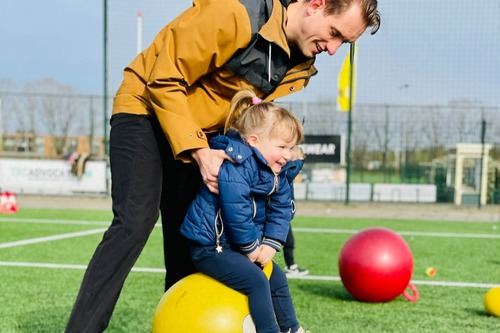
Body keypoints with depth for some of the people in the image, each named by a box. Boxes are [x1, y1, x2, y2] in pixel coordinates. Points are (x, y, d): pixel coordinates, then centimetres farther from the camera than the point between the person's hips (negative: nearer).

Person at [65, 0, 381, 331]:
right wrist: (198, 152, -29)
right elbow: (165, 82, -23)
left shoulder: (301, 63, -2)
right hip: (147, 109, -7)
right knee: (135, 222, -22)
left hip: (202, 135, 8)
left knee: (189, 243, 4)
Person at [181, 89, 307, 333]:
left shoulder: (277, 174, 4)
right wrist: (251, 247, -20)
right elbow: (236, 211, -31)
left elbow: (281, 210, 5)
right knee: (257, 281, -21)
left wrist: (271, 244, -8)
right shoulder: (233, 168, -27)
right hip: (210, 246, -10)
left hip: (236, 246, 10)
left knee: (277, 279, 15)